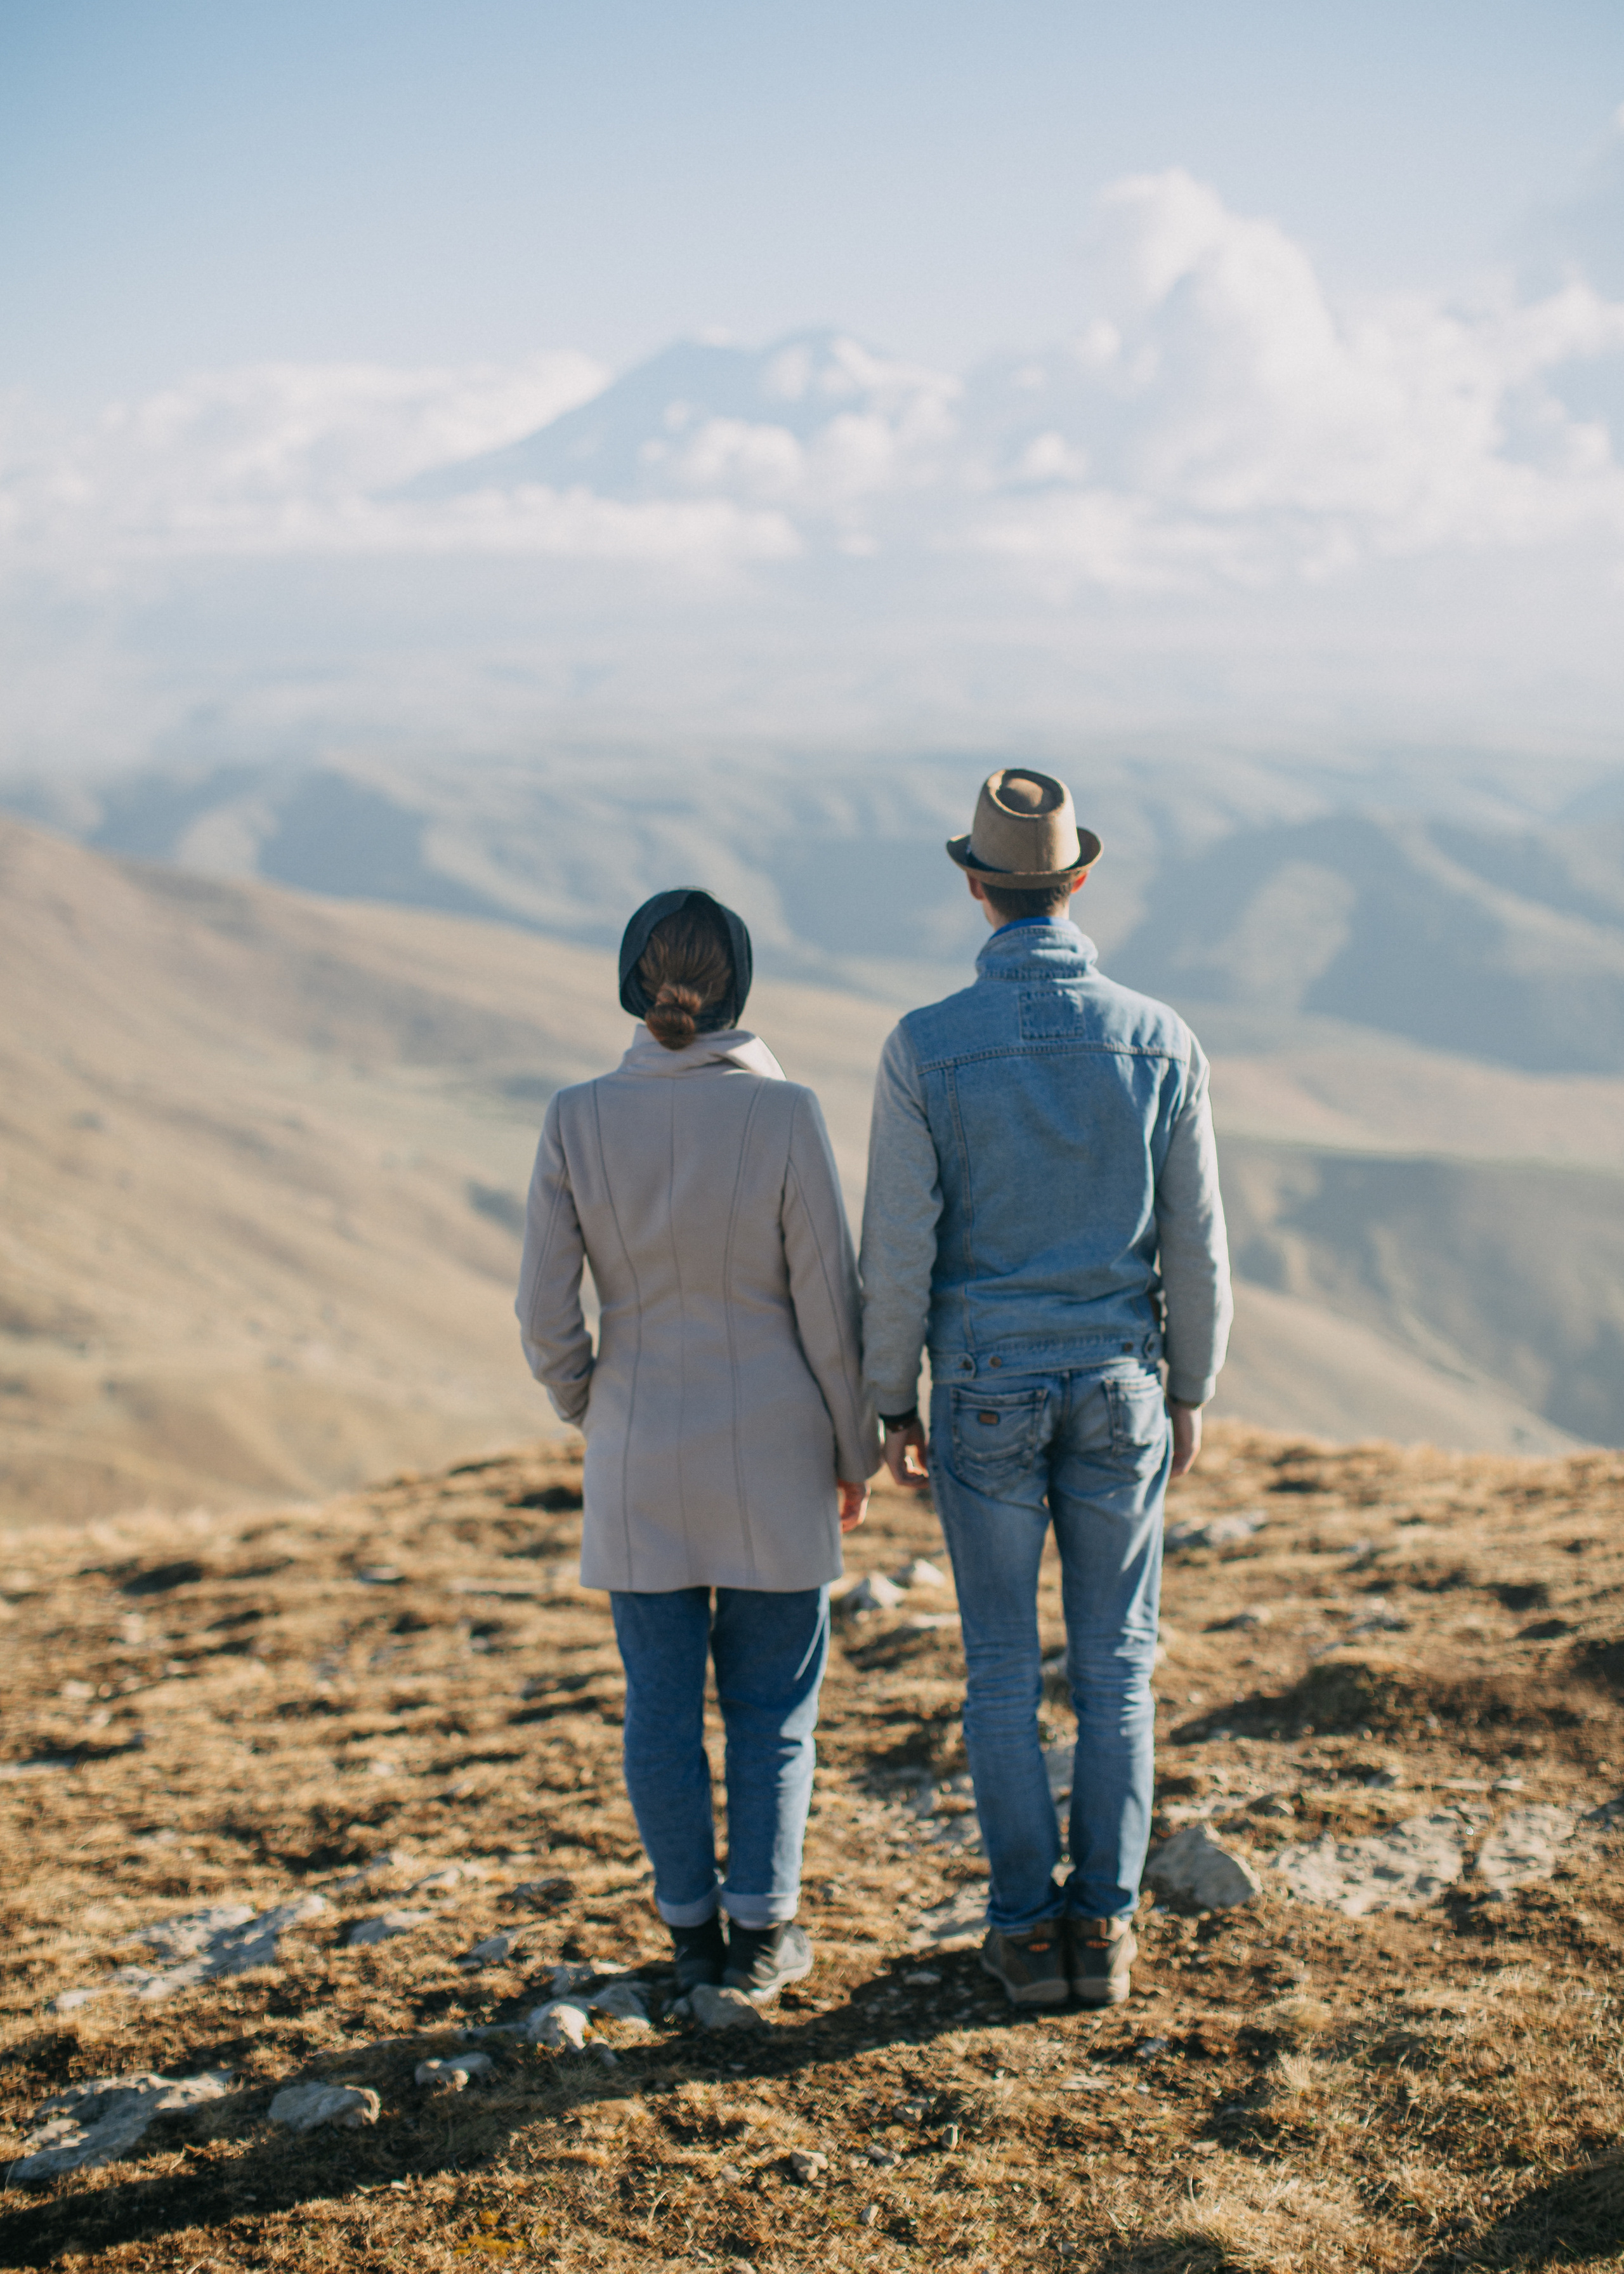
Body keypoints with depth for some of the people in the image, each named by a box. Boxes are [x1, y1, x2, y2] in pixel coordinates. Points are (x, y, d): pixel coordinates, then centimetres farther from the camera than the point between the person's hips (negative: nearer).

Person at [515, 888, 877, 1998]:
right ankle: (762, 1932, 17)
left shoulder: (578, 1120, -9)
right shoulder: (784, 1115, -14)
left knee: (663, 1699, 12)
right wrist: (857, 1451, 4)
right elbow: (829, 1305, -10)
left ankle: (694, 1933, 20)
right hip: (772, 1451, -1)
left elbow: (548, 1312, -6)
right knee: (773, 1696, 13)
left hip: (641, 1452, 1)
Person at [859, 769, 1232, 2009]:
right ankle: (1103, 1927, 15)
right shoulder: (1161, 1041, -9)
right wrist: (1192, 1391, 11)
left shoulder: (926, 1048, -13)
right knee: (1116, 1660, 12)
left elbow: (898, 1252, -10)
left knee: (1003, 1665, 10)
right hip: (1117, 1385, 1)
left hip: (986, 1390, -1)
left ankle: (1030, 1931, 15)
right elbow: (1195, 1242, -4)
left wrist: (892, 1406, 3)